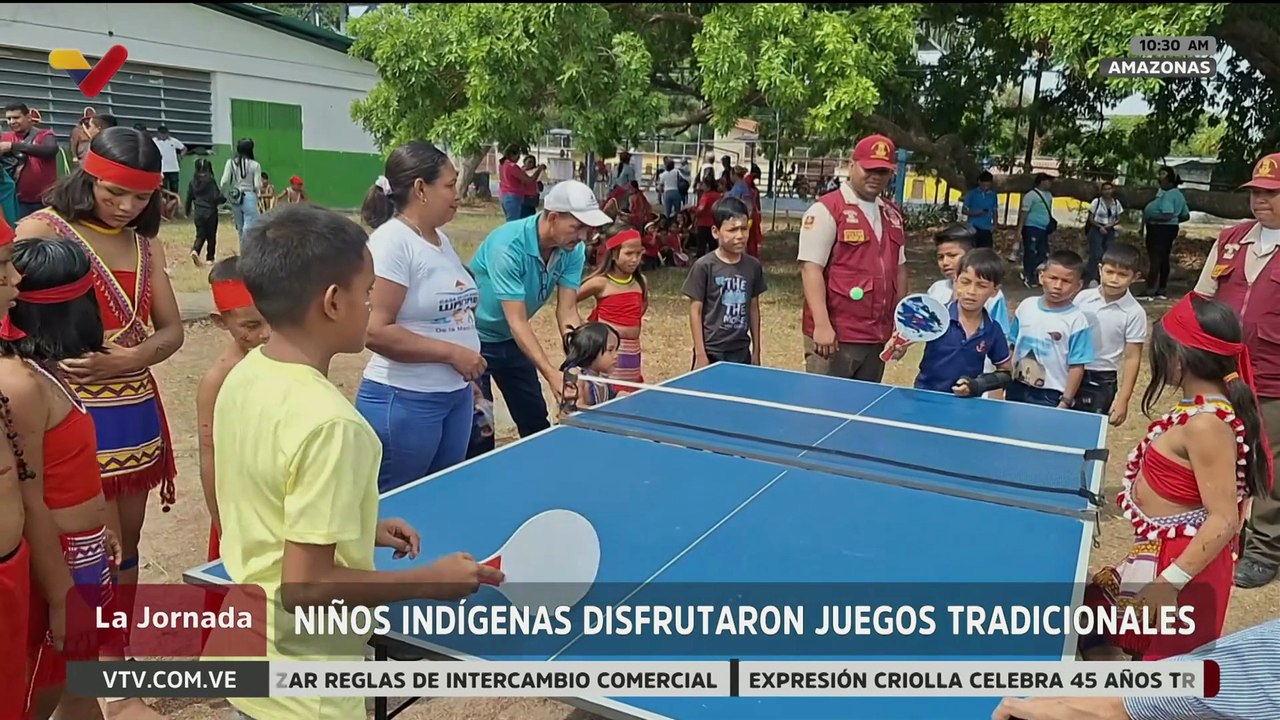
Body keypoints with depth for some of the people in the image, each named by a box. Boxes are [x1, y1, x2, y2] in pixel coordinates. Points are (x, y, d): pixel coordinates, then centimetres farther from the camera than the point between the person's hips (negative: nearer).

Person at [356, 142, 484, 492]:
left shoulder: (441, 239, 9)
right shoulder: (391, 241, -17)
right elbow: (375, 331, -24)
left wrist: (463, 381, 14)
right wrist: (452, 353, -19)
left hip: (455, 397, 9)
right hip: (405, 401, -9)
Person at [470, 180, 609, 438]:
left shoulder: (573, 250, -14)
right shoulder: (508, 246, -33)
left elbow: (567, 313, -14)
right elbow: (517, 322, -34)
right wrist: (551, 373, -40)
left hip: (510, 339, 6)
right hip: (473, 337, -6)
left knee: (536, 420, 10)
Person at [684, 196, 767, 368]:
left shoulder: (753, 266, 3)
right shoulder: (704, 266, -10)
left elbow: (754, 308, 12)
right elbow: (695, 311, -7)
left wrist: (756, 350, 12)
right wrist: (701, 354, -10)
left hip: (741, 352, 4)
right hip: (711, 352, -4)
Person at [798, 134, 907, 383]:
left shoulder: (892, 214, 15)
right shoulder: (827, 209, -8)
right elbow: (811, 268, -15)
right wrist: (822, 324, -21)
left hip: (876, 336, 7)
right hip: (835, 335, -7)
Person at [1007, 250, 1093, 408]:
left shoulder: (1076, 321, -13)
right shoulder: (1026, 306, 0)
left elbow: (1077, 366, -12)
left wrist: (1065, 402, -13)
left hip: (1051, 396, -4)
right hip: (1017, 389, 5)